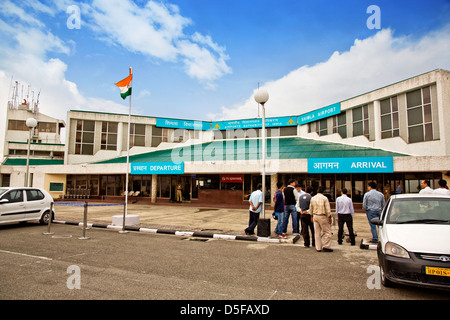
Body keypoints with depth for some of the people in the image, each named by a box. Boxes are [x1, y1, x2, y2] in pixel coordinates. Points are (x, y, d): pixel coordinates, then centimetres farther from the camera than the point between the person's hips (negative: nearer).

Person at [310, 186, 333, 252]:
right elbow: (328, 209, -11)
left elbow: (311, 209, 12)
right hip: (322, 216, -5)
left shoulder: (313, 198, 5)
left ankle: (318, 248, 13)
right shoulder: (324, 198, -10)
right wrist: (329, 217, -2)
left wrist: (312, 216, 23)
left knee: (317, 232, 9)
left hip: (315, 216, 5)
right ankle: (326, 246, 4)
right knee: (327, 232, 5)